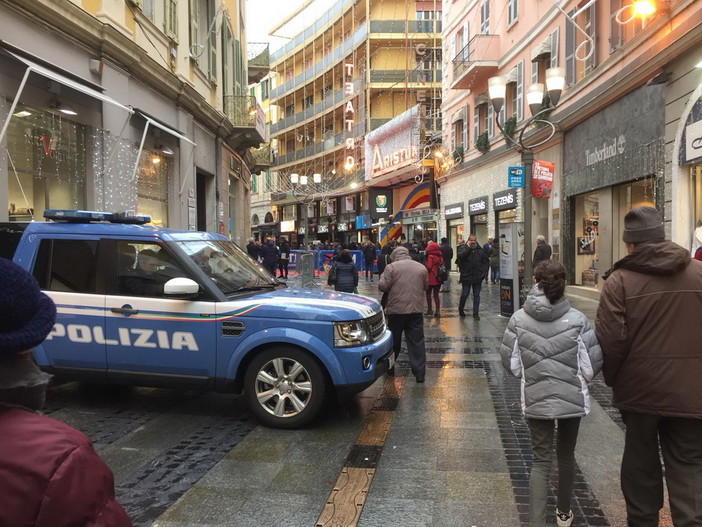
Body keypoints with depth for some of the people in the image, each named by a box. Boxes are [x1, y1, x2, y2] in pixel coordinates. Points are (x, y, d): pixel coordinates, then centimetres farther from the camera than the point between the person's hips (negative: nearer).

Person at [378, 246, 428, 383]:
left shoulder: (391, 267, -7)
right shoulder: (421, 267, 6)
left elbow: (383, 286, -8)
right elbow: (425, 286, 16)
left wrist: (383, 276, 10)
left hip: (396, 310, -2)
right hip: (416, 310, 2)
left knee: (394, 340, 14)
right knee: (417, 342, 3)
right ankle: (419, 373, 1)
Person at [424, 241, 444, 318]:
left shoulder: (430, 256, -14)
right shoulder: (440, 256, 5)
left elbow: (429, 267, -18)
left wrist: (425, 263, -1)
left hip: (431, 278, -6)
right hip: (439, 278, 6)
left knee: (428, 293, 12)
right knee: (436, 294, 12)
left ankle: (429, 310, 15)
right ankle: (437, 311, 8)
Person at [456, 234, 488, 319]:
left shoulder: (480, 249, 8)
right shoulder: (463, 248, -2)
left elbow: (485, 261, 12)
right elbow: (460, 256, -23)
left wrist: (482, 271, 1)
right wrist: (468, 247, -19)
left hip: (477, 276, 3)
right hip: (466, 276, -3)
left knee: (476, 295, 6)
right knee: (465, 294, 2)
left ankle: (475, 313, 13)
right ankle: (461, 309, 26)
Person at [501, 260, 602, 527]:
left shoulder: (519, 319, -10)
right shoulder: (577, 319, -12)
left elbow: (511, 364, -4)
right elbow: (592, 365, -9)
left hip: (536, 400, -1)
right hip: (572, 399, 1)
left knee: (541, 460, 9)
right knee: (566, 455, 21)